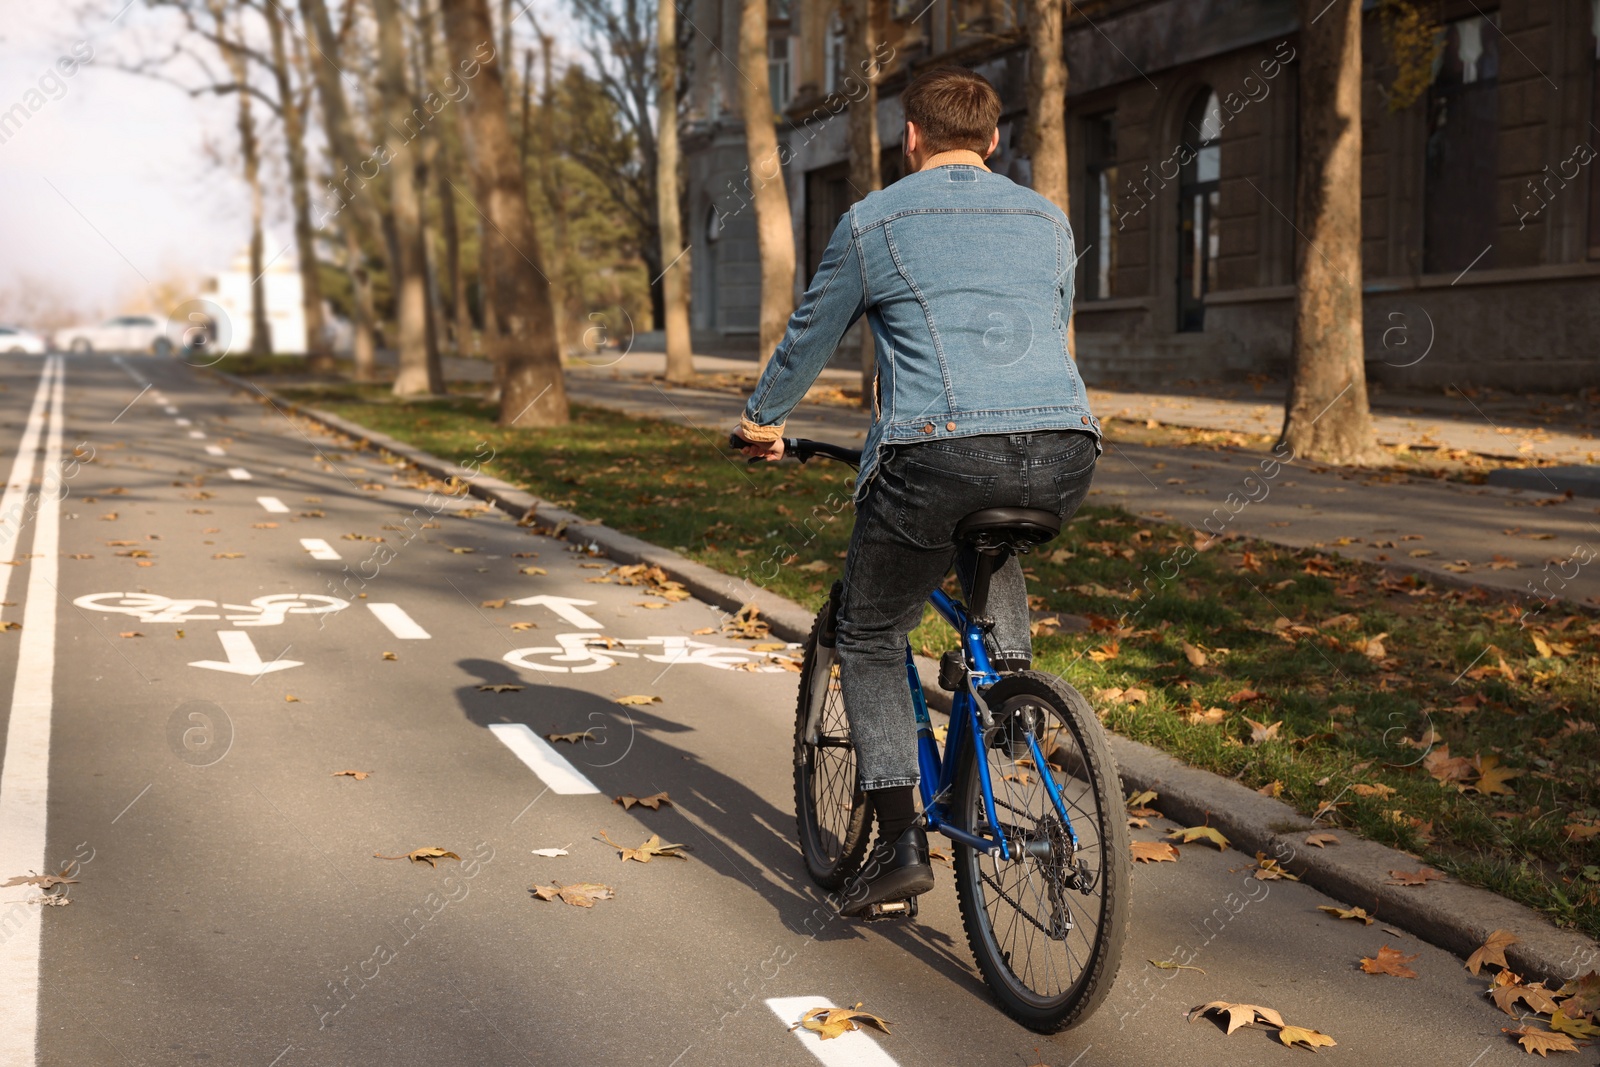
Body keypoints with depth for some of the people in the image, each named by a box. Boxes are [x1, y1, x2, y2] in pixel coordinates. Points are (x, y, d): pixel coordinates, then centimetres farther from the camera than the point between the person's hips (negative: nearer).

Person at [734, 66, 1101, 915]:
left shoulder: (873, 221, 11)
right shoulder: (1046, 220, 23)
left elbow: (808, 339, 22)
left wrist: (761, 418, 40)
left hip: (939, 454, -4)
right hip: (1064, 459, 5)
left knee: (869, 640, 15)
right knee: (989, 536, 41)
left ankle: (900, 842, 7)